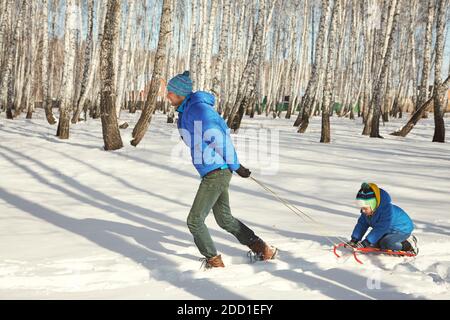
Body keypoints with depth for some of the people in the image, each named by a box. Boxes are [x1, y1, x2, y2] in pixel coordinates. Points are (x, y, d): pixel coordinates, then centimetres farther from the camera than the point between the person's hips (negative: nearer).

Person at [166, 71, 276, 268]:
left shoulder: (198, 109, -17)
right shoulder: (186, 111, 14)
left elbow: (220, 137, -17)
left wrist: (235, 166, -11)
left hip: (216, 173, -10)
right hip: (212, 173, 10)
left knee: (194, 221, -3)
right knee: (224, 219, 17)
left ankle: (213, 261, 12)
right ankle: (262, 250, 25)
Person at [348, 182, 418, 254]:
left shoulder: (386, 209, -35)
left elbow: (380, 229, -38)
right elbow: (362, 224, -6)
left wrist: (366, 242, -41)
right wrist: (354, 239, -19)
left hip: (403, 229, -9)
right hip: (390, 231, 9)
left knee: (385, 243, -29)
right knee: (374, 244, -3)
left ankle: (408, 244, -6)